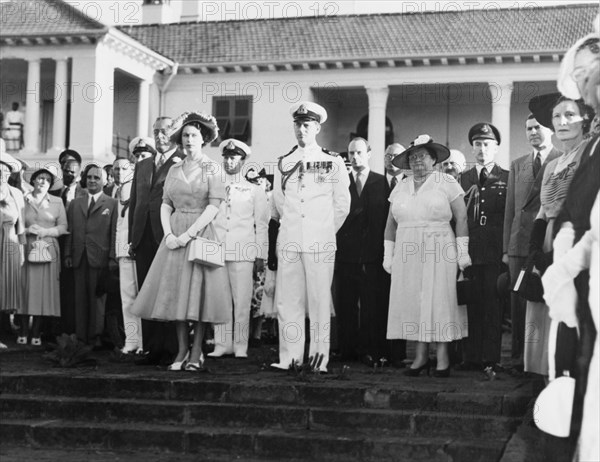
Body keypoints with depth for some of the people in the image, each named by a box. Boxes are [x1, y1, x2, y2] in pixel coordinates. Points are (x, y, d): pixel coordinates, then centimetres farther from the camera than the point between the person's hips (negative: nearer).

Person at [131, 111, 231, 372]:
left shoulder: (212, 169, 0)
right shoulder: (174, 170, 13)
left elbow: (214, 206, -9)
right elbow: (166, 205, 10)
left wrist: (188, 234, -16)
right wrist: (168, 234, -7)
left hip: (200, 233, -4)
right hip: (175, 235, 4)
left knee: (198, 291, -4)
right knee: (175, 291, 2)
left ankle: (196, 353, 2)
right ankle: (181, 351, 8)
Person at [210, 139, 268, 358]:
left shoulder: (255, 191, 12)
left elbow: (261, 225, 10)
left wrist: (261, 256, 3)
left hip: (243, 252, -2)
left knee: (242, 301, -5)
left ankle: (240, 345, 1)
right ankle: (222, 344, 6)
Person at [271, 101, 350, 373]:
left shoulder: (333, 163, 4)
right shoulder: (283, 163, 11)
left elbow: (342, 205, 9)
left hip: (321, 241, -3)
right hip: (289, 240, 3)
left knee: (320, 299, -3)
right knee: (288, 299, 0)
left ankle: (319, 357, 1)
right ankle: (290, 356, 4)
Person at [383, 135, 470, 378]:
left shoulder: (446, 183, 1)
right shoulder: (401, 187, 13)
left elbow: (462, 218, -2)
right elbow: (391, 224, 14)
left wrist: (462, 252, -8)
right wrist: (388, 255, 9)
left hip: (439, 254, -4)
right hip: (407, 255, 4)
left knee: (439, 302, -4)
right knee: (412, 303, 2)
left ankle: (442, 358, 2)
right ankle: (421, 356, 9)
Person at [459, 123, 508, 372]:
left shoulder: (507, 178, 5)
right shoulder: (463, 179, 13)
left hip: (495, 252, -2)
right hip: (468, 250, 2)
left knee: (493, 305, 0)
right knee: (470, 305, 3)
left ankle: (491, 359, 5)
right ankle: (471, 357, 9)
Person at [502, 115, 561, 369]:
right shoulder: (517, 165, 17)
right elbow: (510, 209, 15)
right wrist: (506, 248, 9)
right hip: (520, 244, 4)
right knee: (519, 303, 4)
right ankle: (520, 357, 10)